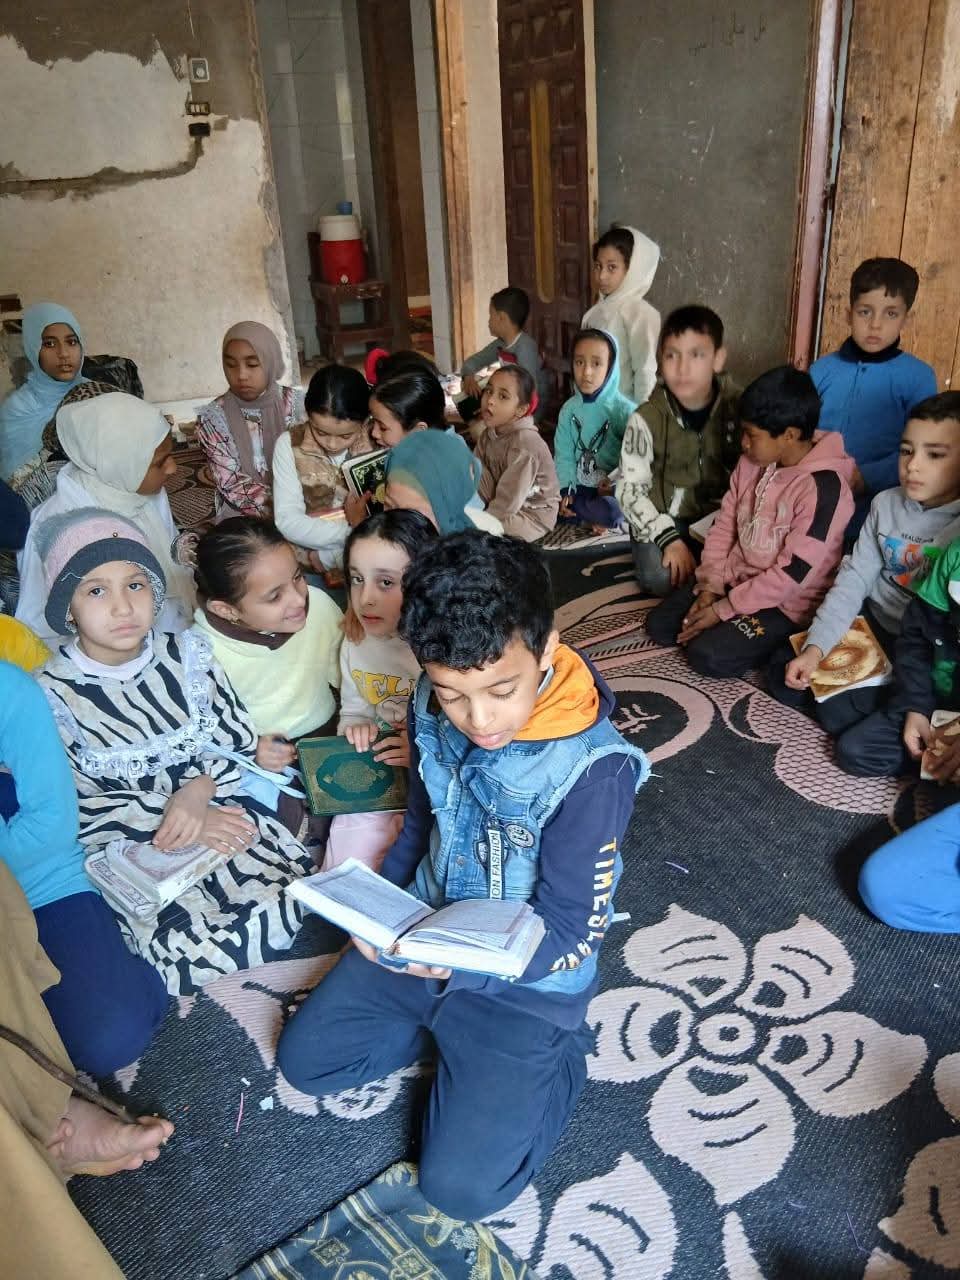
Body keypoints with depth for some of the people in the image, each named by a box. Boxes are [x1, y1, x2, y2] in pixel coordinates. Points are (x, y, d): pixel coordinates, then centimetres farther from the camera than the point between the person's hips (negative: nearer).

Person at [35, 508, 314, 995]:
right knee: (193, 951, -24)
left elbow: (240, 741, 0)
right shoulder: (51, 695, -8)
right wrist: (170, 821, -16)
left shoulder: (187, 655, 0)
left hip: (217, 809, 3)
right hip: (128, 849, -3)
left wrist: (199, 791, -20)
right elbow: (71, 808, -9)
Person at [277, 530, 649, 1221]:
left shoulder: (592, 770, -30)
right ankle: (451, 1033, 16)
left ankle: (558, 1054, 13)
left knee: (462, 1185, -9)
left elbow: (570, 932, -22)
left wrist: (464, 960, -37)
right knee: (304, 1057, 8)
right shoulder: (435, 711, -11)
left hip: (525, 981, -5)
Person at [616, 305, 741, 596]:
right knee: (661, 578, -27)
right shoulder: (646, 419, -10)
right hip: (664, 520, -1)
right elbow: (630, 489, -10)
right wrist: (669, 540, -22)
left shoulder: (738, 408, -6)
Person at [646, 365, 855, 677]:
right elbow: (724, 525, 5)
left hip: (785, 603, -7)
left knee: (705, 655, -21)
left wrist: (723, 609, -21)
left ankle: (775, 640, 2)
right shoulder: (751, 463, -2)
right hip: (735, 578, 7)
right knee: (658, 625, -1)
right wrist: (711, 583, -8)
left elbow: (793, 574, -25)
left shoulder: (823, 486, -25)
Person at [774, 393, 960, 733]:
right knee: (783, 678, -1)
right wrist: (815, 647, -13)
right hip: (868, 623, 6)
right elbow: (853, 578, -3)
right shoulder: (886, 504, -1)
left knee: (838, 710, -20)